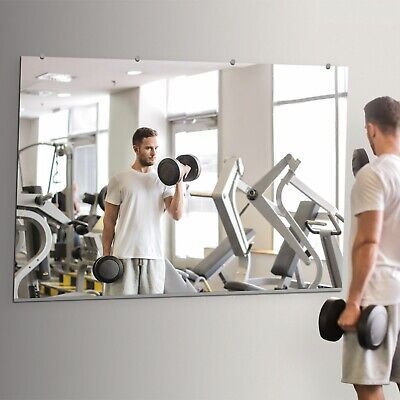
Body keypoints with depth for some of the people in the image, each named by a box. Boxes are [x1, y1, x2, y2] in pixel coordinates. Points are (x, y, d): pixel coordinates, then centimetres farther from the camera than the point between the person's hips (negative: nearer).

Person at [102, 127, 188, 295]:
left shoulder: (163, 181, 9)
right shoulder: (119, 180, 2)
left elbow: (177, 214, -5)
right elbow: (109, 220, 3)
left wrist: (179, 182, -10)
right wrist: (106, 255, -2)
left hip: (154, 255, 3)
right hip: (124, 254, -3)